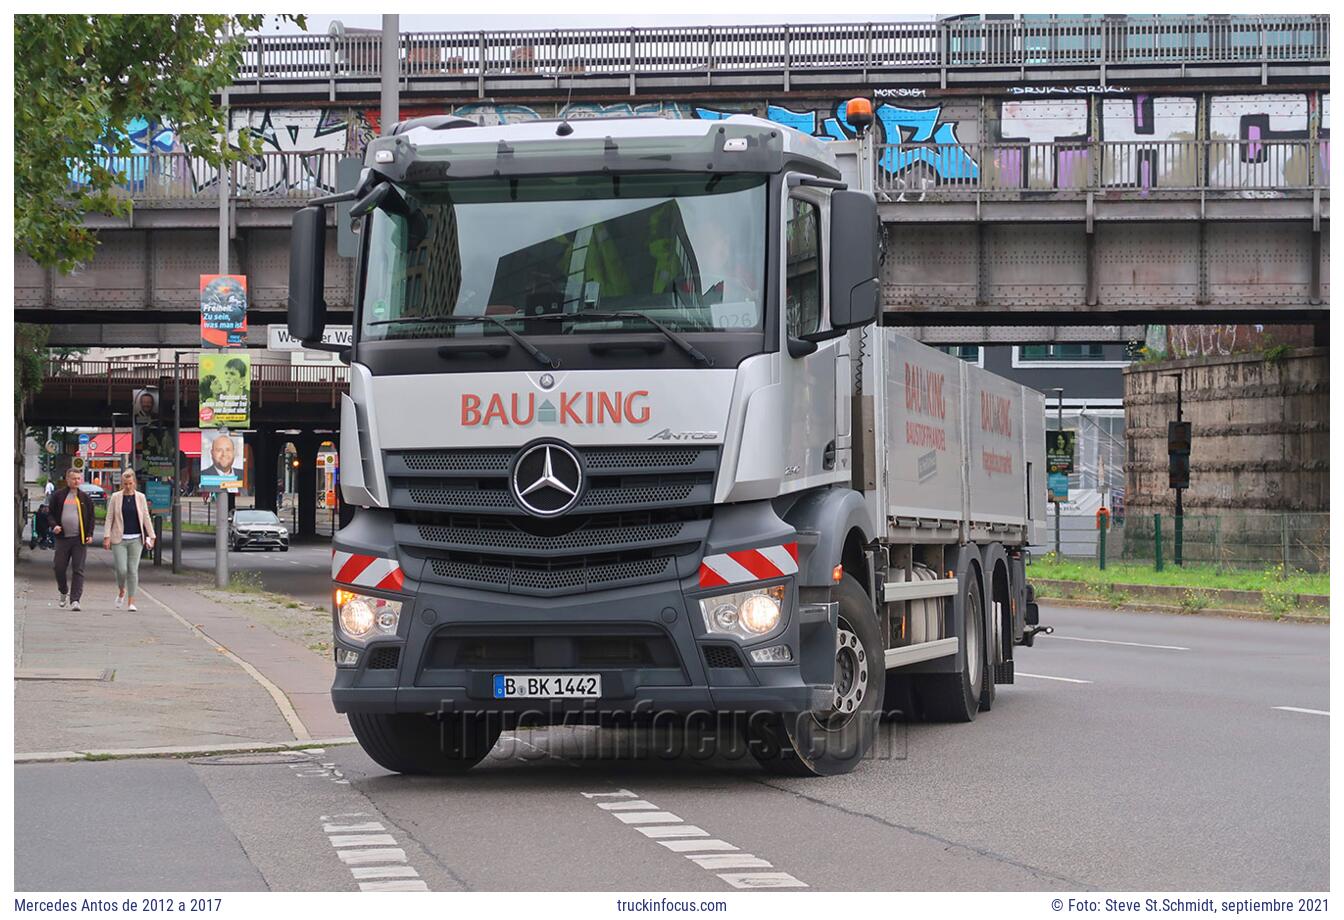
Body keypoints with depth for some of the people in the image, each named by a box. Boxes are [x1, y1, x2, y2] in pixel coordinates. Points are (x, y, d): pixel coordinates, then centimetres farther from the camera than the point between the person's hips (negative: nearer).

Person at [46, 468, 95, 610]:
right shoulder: (58, 496, 6)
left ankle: (75, 599, -6)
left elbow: (91, 518, 10)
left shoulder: (85, 498, 7)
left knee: (78, 570, -5)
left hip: (80, 539, 0)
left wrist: (90, 535, -1)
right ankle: (63, 592, 30)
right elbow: (50, 513, 9)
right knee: (59, 568, 4)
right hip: (62, 538, 0)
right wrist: (54, 525, -10)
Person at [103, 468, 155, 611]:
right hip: (119, 540, -1)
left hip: (136, 539, 1)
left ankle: (131, 602, 6)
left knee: (133, 570, -1)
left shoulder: (140, 497, 6)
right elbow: (109, 518, 2)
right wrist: (107, 537, -5)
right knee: (121, 569, -8)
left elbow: (146, 518, 9)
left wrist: (151, 536, 4)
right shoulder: (115, 497, 2)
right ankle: (121, 592, 22)